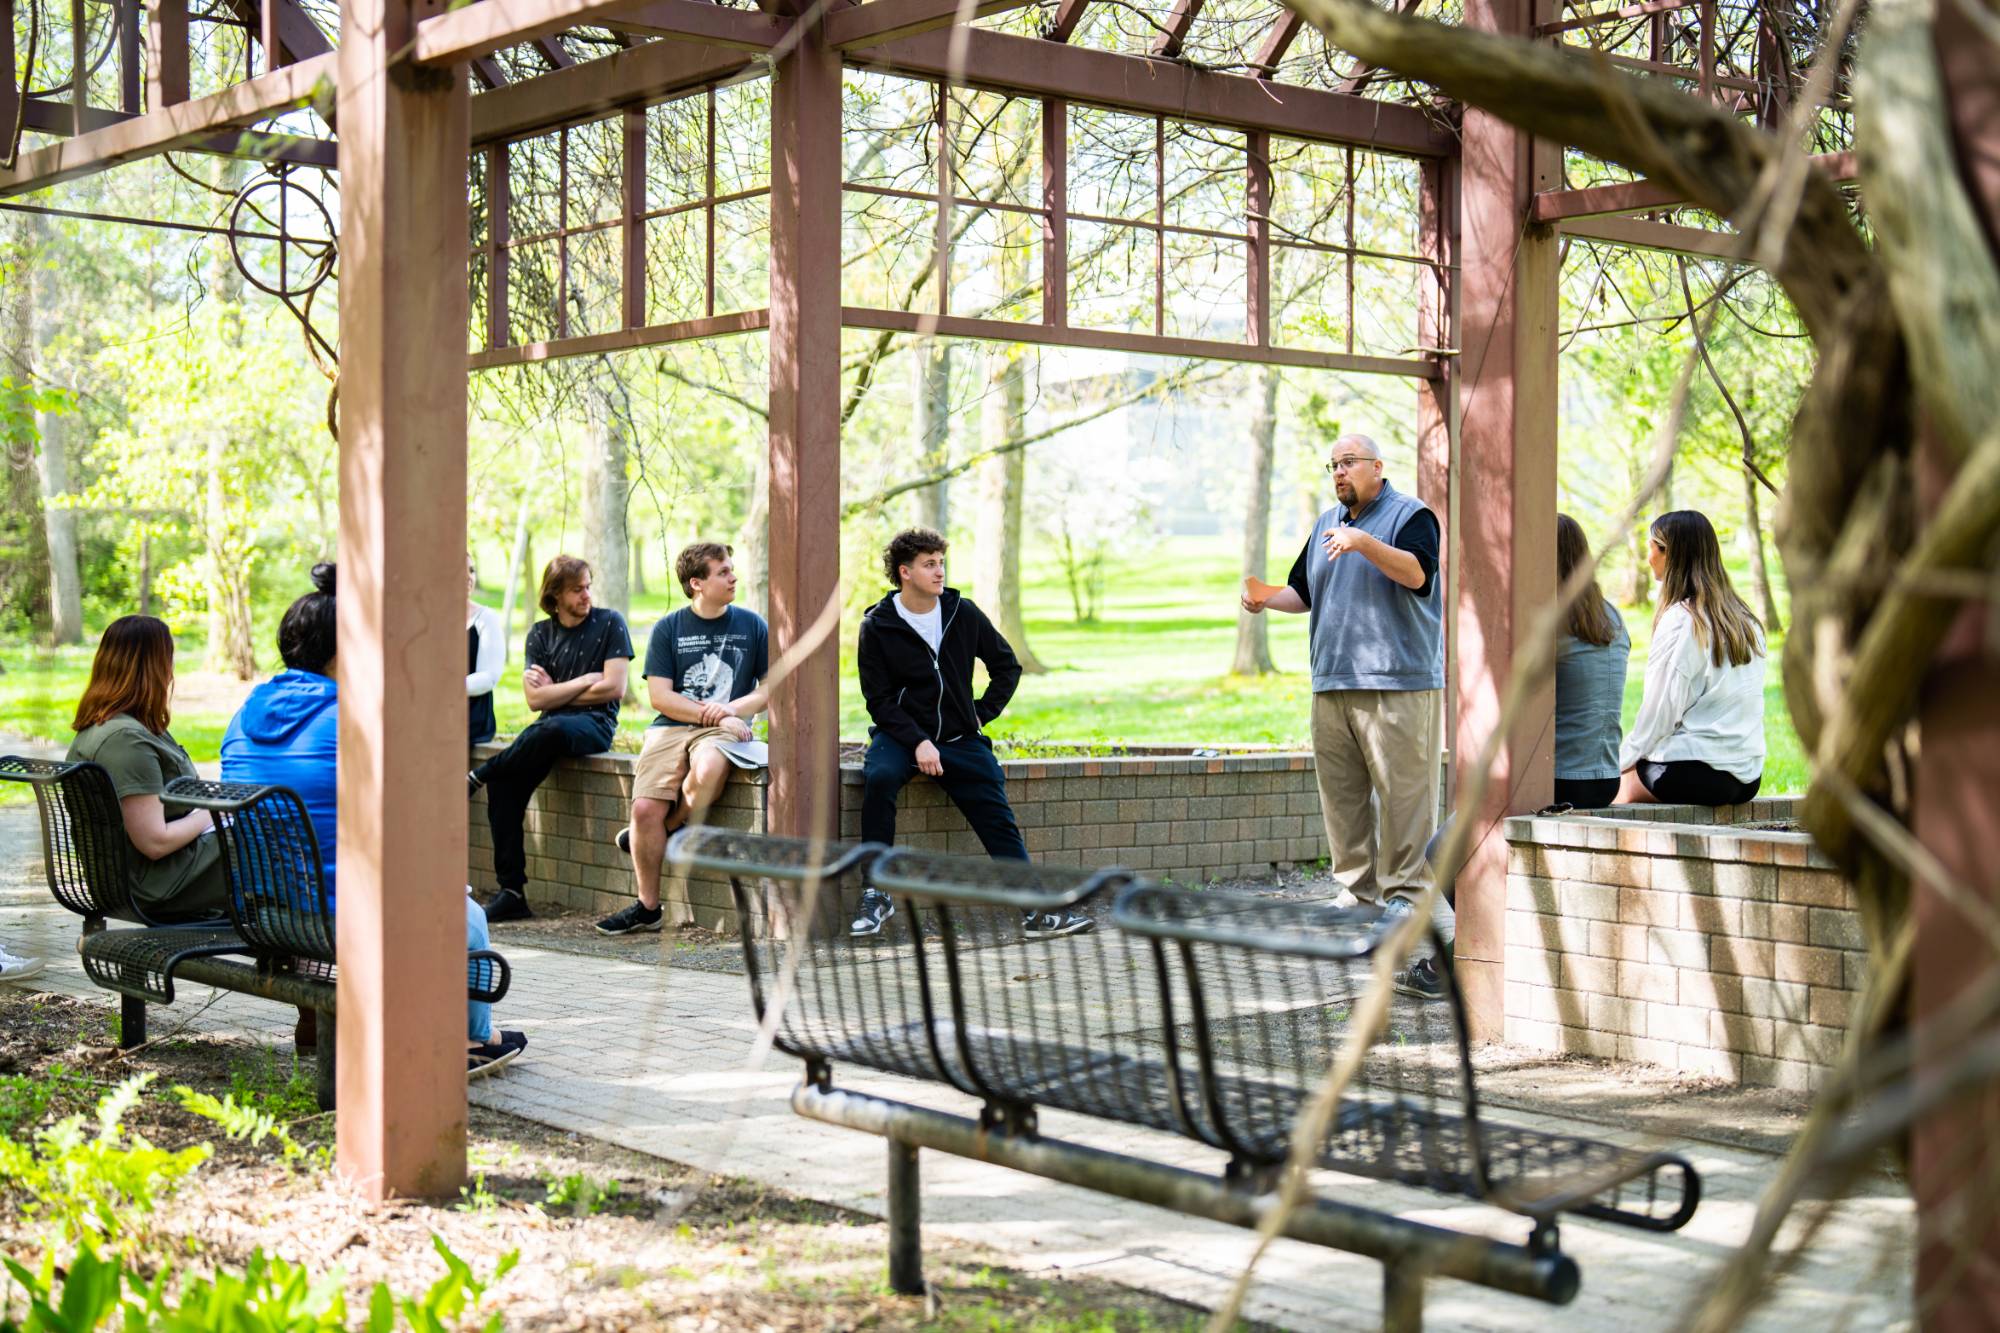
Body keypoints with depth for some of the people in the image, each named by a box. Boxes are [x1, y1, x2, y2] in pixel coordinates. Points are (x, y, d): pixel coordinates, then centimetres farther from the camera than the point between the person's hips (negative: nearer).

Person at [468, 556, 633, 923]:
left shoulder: (609, 623, 3)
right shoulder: (541, 634, 13)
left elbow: (614, 688, -6)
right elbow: (535, 699, 3)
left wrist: (555, 691, 1)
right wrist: (585, 681, -3)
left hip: (595, 723, -4)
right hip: (550, 727, 4)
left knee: (551, 729, -40)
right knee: (505, 782, -24)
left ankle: (477, 776, -16)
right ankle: (511, 892, -21)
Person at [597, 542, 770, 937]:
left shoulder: (751, 625, 8)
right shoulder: (668, 629, 6)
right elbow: (660, 697, -1)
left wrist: (733, 709, -9)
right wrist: (712, 715, -10)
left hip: (724, 729, -1)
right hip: (671, 727, 1)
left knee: (708, 767, -37)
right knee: (645, 809, -20)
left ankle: (668, 831, -7)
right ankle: (648, 908, -3)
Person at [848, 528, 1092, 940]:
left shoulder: (963, 614, 3)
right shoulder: (878, 627, -4)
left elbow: (1007, 667, 15)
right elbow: (879, 700, -7)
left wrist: (981, 714, 5)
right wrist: (917, 743, -19)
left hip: (960, 738, 3)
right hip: (900, 735, -3)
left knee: (999, 819, -11)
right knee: (879, 777, -33)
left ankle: (1038, 910, -9)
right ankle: (876, 895, -24)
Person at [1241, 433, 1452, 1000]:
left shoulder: (1410, 515, -1)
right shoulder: (1327, 525, 22)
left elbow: (1417, 574, -18)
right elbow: (1303, 591, 25)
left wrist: (1365, 543, -31)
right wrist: (1265, 599, 5)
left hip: (1397, 686, -7)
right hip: (1332, 686, 7)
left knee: (1403, 797, -9)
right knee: (1341, 798, 7)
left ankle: (1408, 896, -7)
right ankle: (1361, 900, 13)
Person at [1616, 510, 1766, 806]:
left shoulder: (1680, 620, -12)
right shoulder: (1747, 620, 12)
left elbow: (1661, 709, -13)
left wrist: (1625, 757, 1)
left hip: (1700, 773, -7)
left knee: (1622, 784, 12)